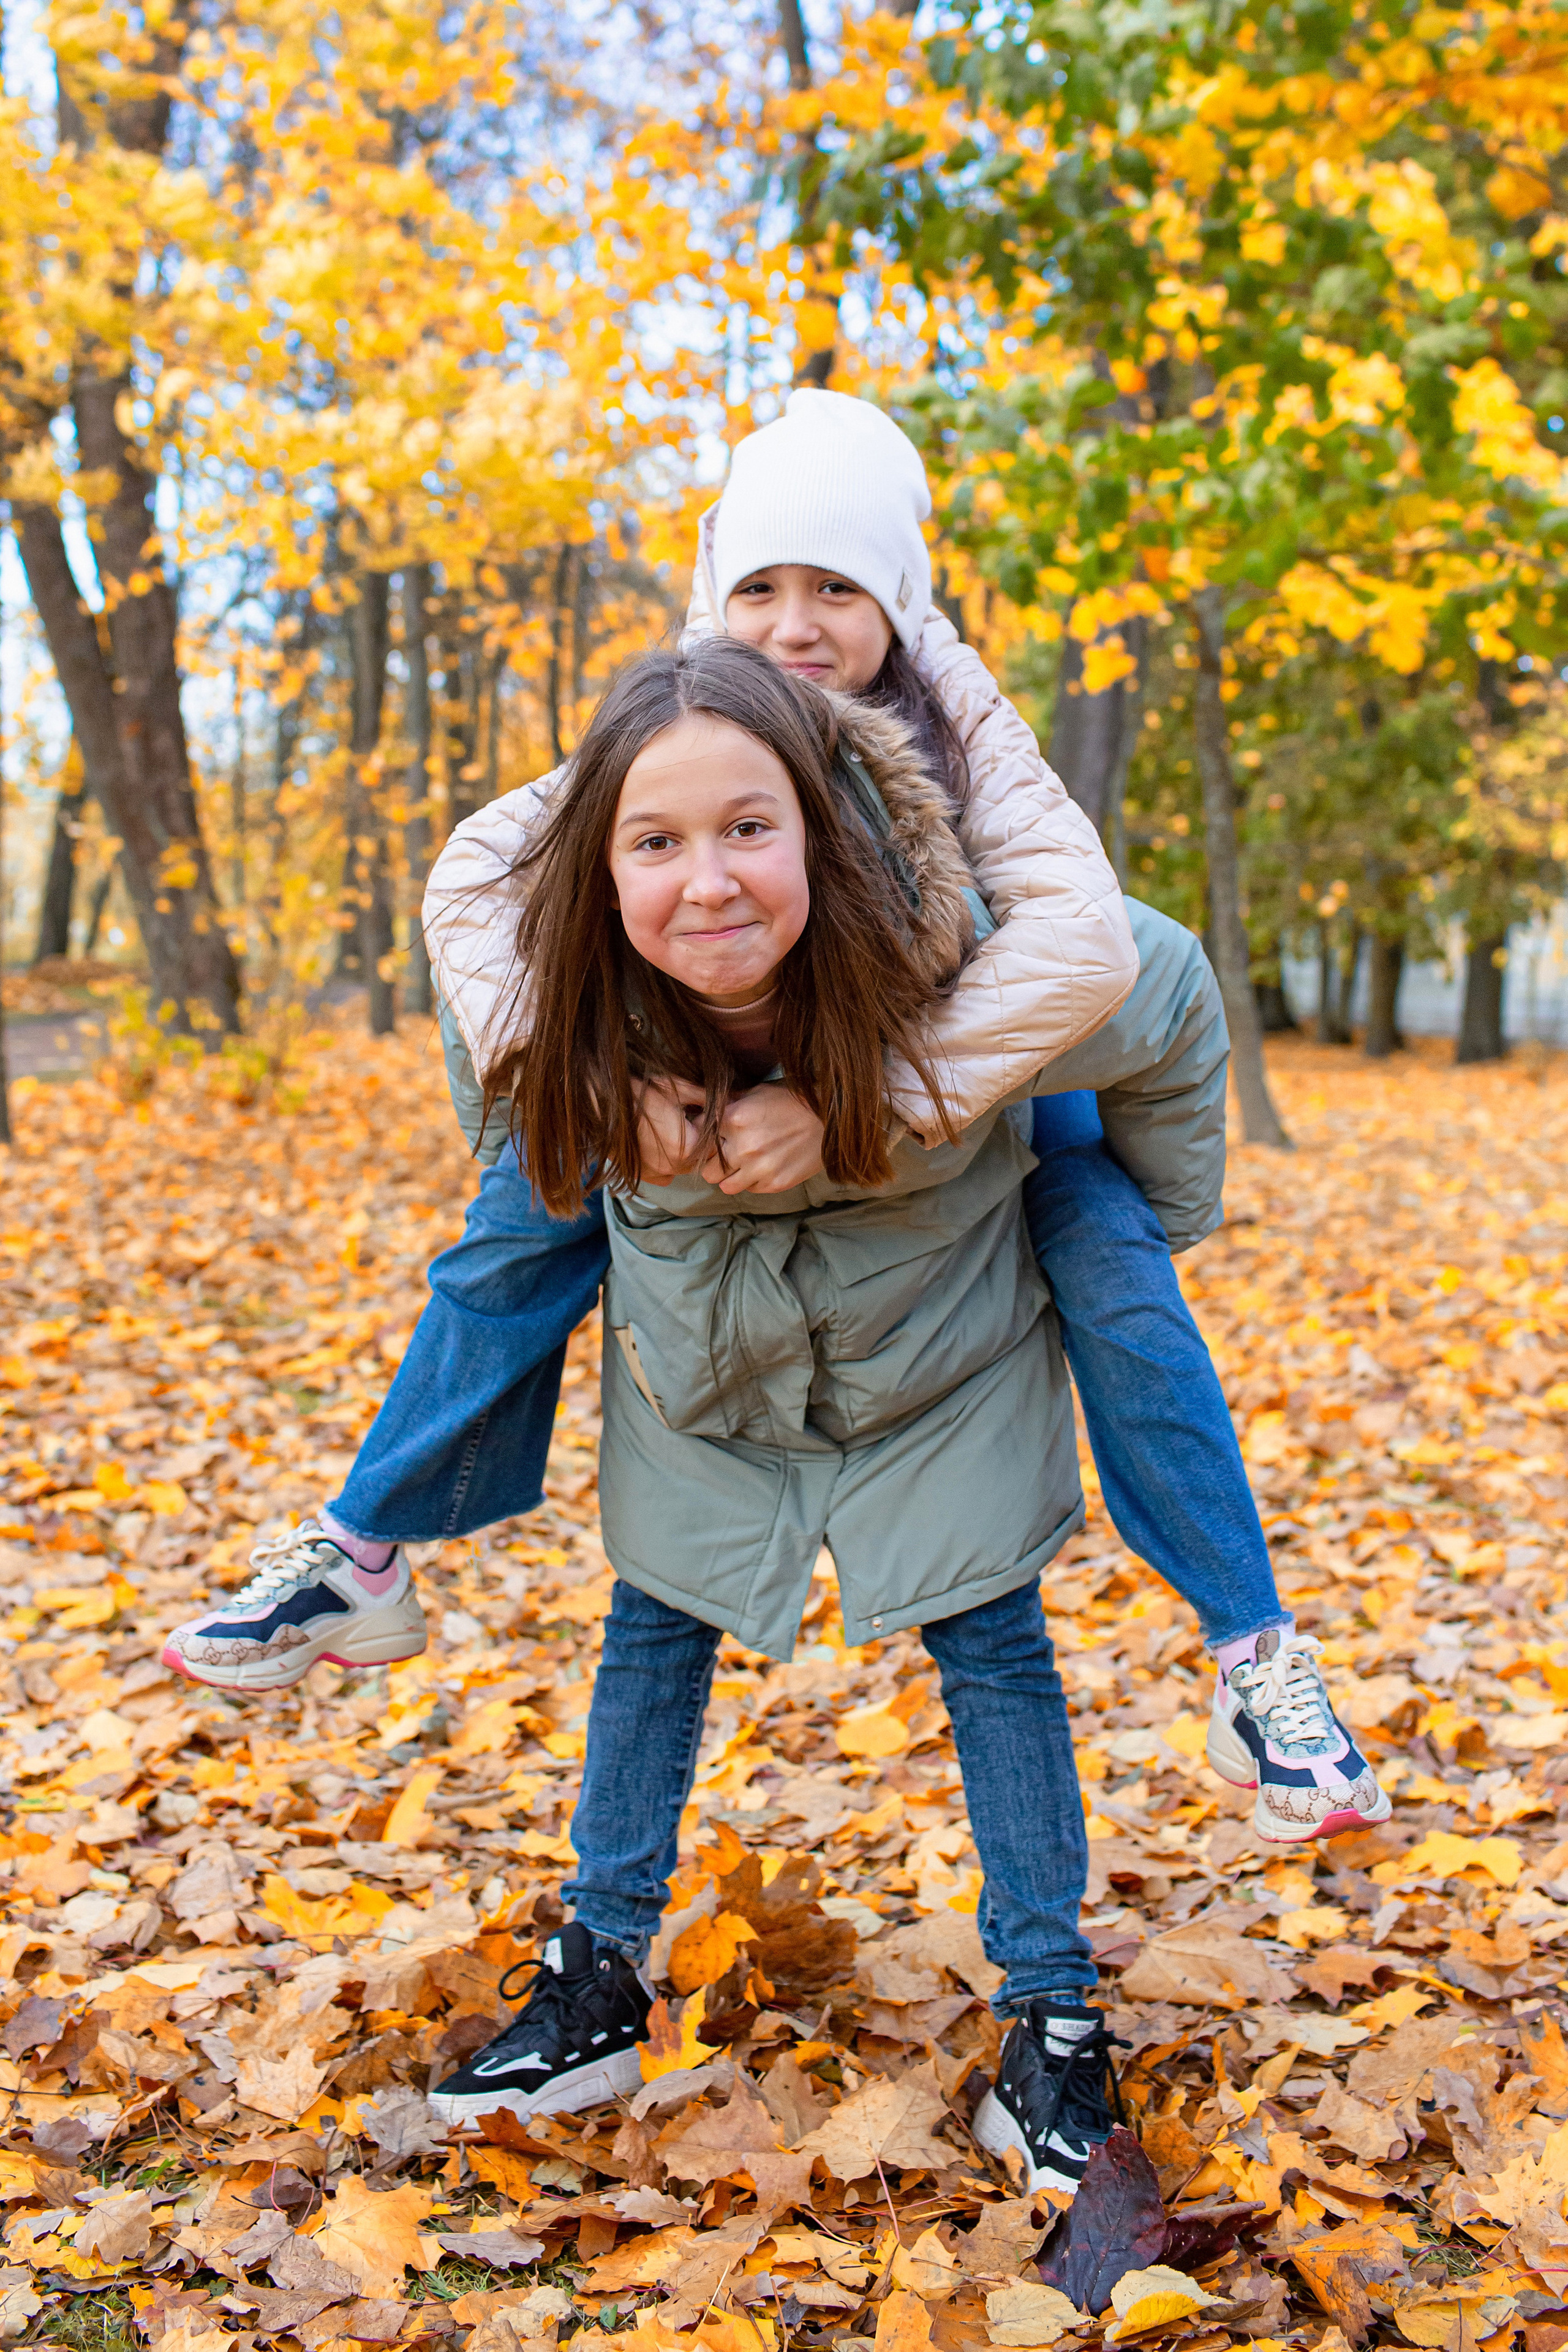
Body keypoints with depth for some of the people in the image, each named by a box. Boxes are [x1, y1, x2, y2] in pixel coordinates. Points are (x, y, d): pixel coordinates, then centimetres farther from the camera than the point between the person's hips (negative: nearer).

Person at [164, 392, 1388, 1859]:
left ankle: (1255, 1658, -10)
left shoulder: (955, 726, -31)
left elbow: (1081, 938, -46)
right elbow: (475, 871, -29)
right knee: (523, 1229, -11)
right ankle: (358, 1562, 5)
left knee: (1115, 1281, -23)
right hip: (733, 1059, 2)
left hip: (977, 1054, -2)